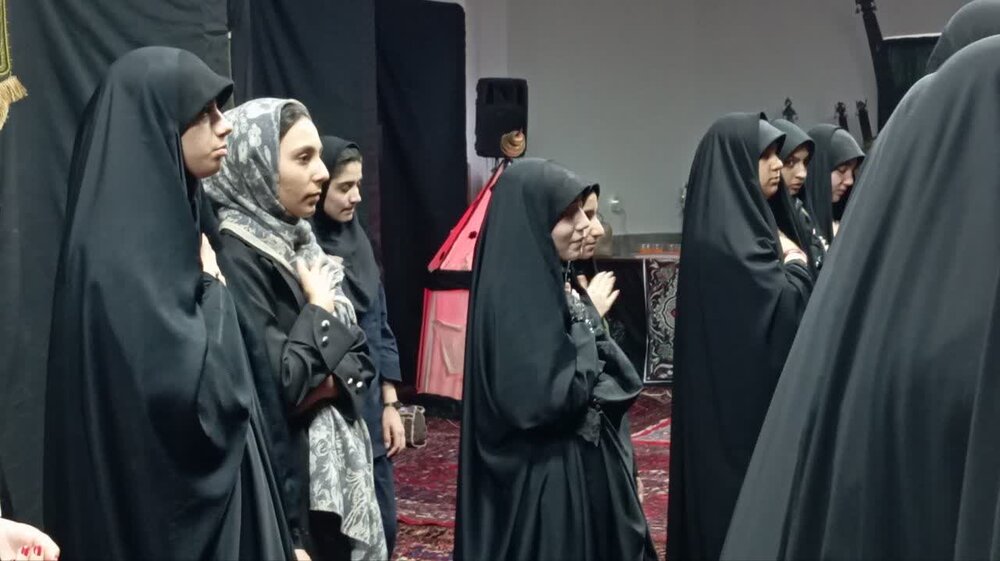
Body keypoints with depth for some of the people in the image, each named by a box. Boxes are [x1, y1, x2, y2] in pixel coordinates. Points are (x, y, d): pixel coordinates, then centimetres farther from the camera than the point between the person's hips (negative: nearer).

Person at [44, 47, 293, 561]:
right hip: (162, 506, -9)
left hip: (195, 486, 10)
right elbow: (194, 391, -26)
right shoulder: (121, 250, -21)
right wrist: (211, 288, -15)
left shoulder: (161, 222, 9)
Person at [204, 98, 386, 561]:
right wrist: (319, 310, -10)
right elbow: (275, 386, -24)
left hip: (336, 469, 8)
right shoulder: (235, 256, -17)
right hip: (285, 485, -8)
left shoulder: (298, 242, 10)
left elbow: (360, 358, 12)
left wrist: (326, 383, -8)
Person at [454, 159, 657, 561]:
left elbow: (616, 376, 12)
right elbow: (547, 400, -27)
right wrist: (586, 322, -16)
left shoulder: (555, 282, 7)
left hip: (585, 468, 9)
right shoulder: (510, 298, -20)